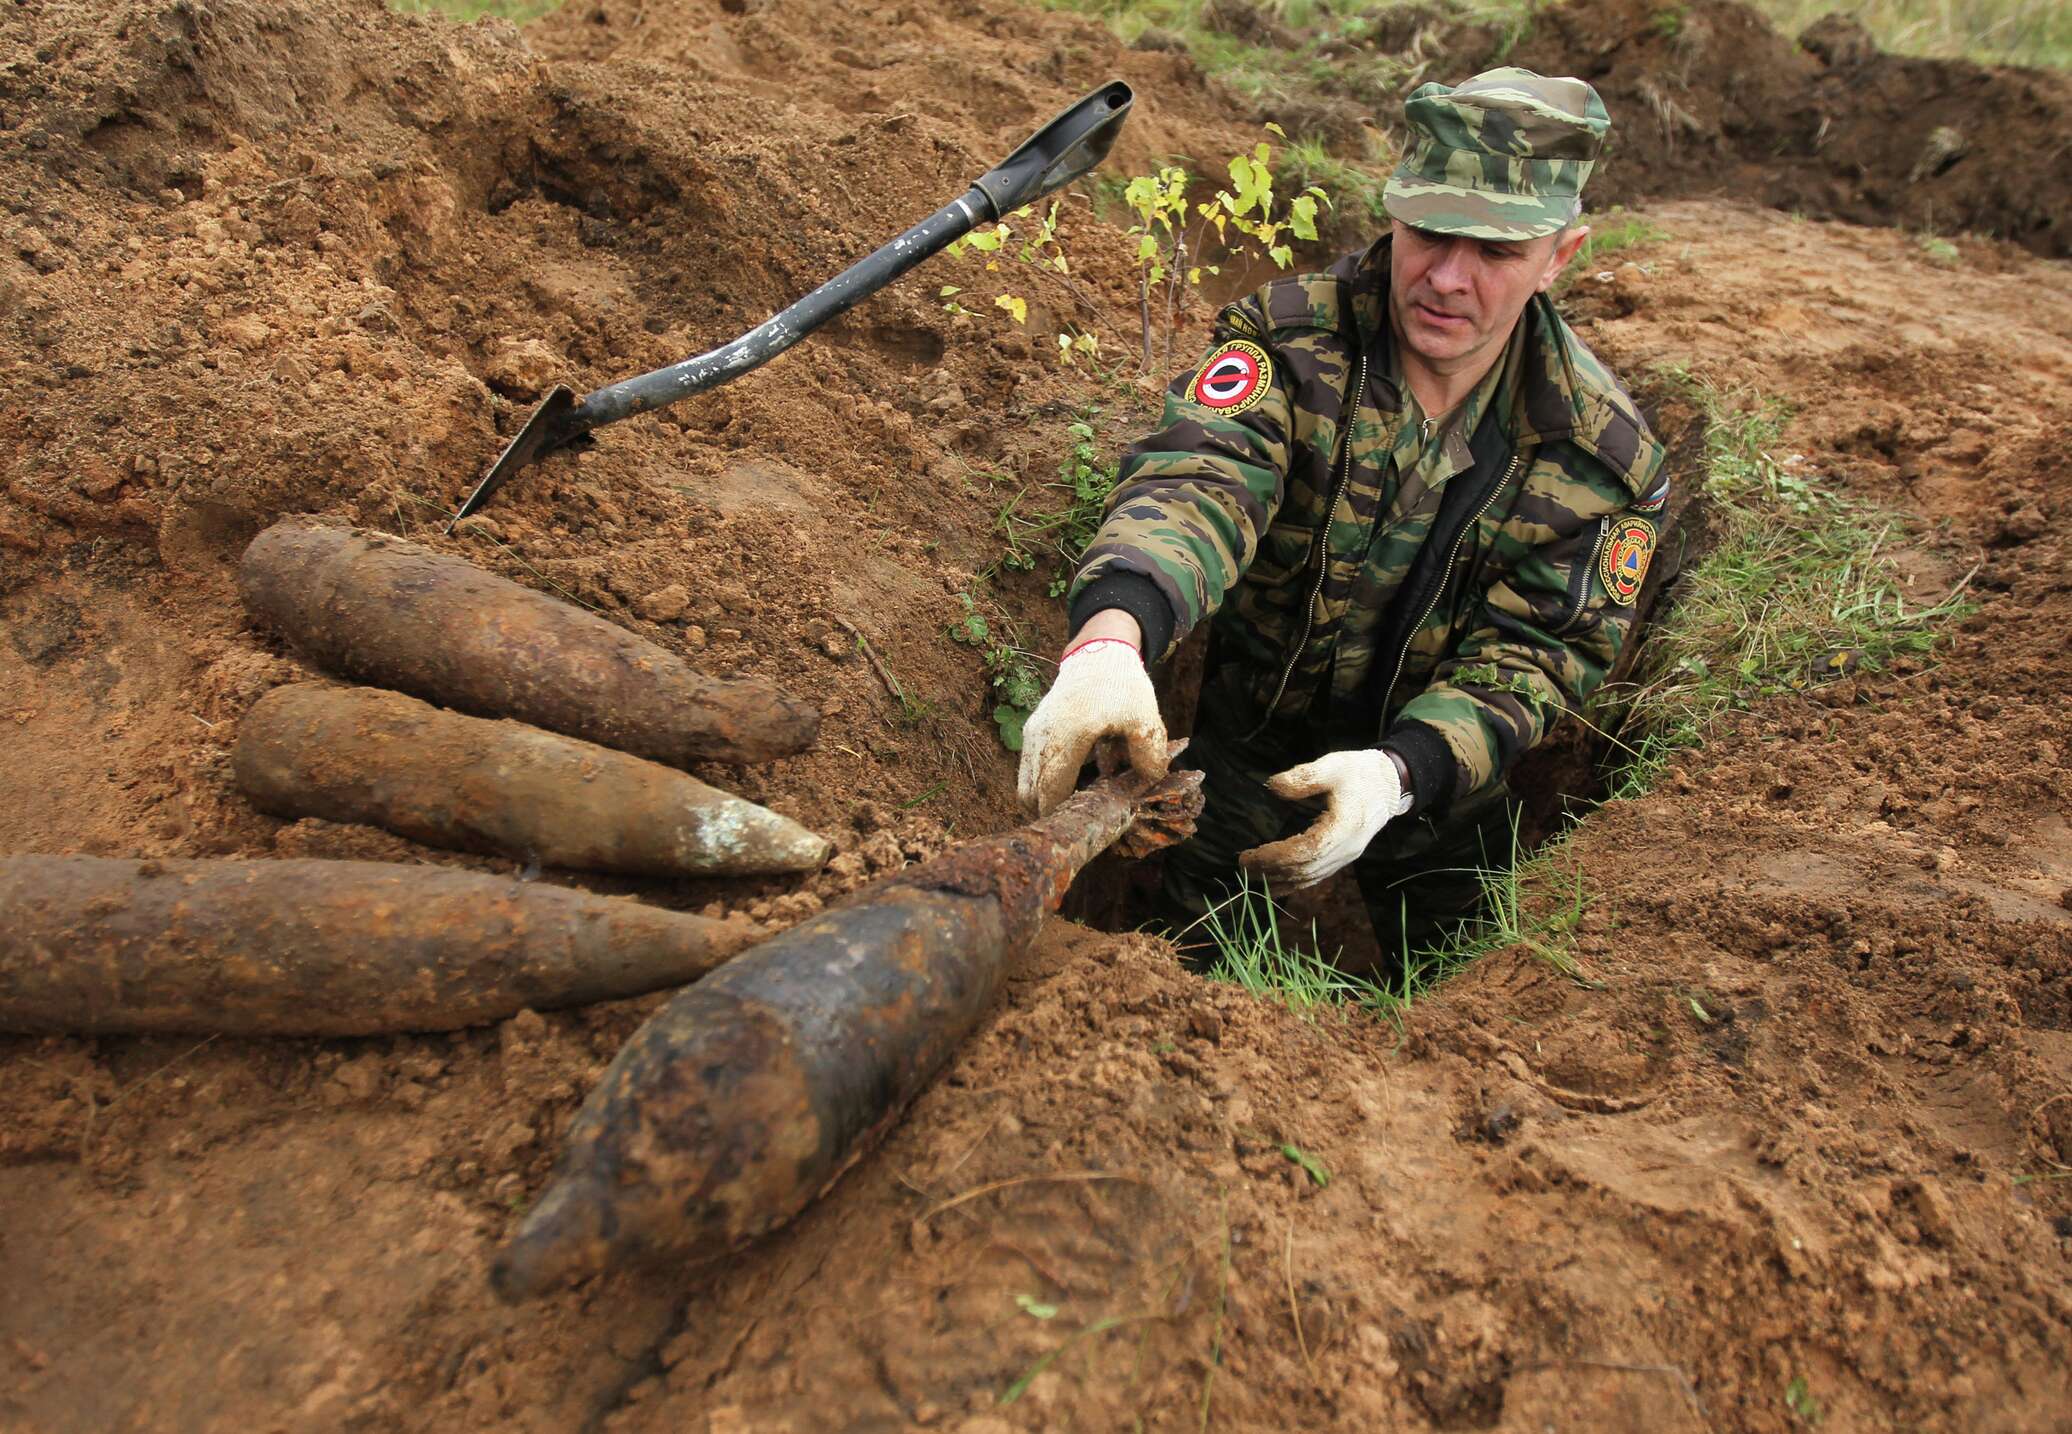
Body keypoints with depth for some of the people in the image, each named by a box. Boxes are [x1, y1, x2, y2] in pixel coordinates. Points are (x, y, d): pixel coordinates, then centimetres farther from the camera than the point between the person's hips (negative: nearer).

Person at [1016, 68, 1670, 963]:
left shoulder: (1603, 451, -17)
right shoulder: (1290, 338, -22)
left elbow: (1529, 655, -20)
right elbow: (1198, 479, -40)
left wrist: (1397, 773, -40)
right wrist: (1110, 634, -62)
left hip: (1435, 770, 2)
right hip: (1246, 736, -1)